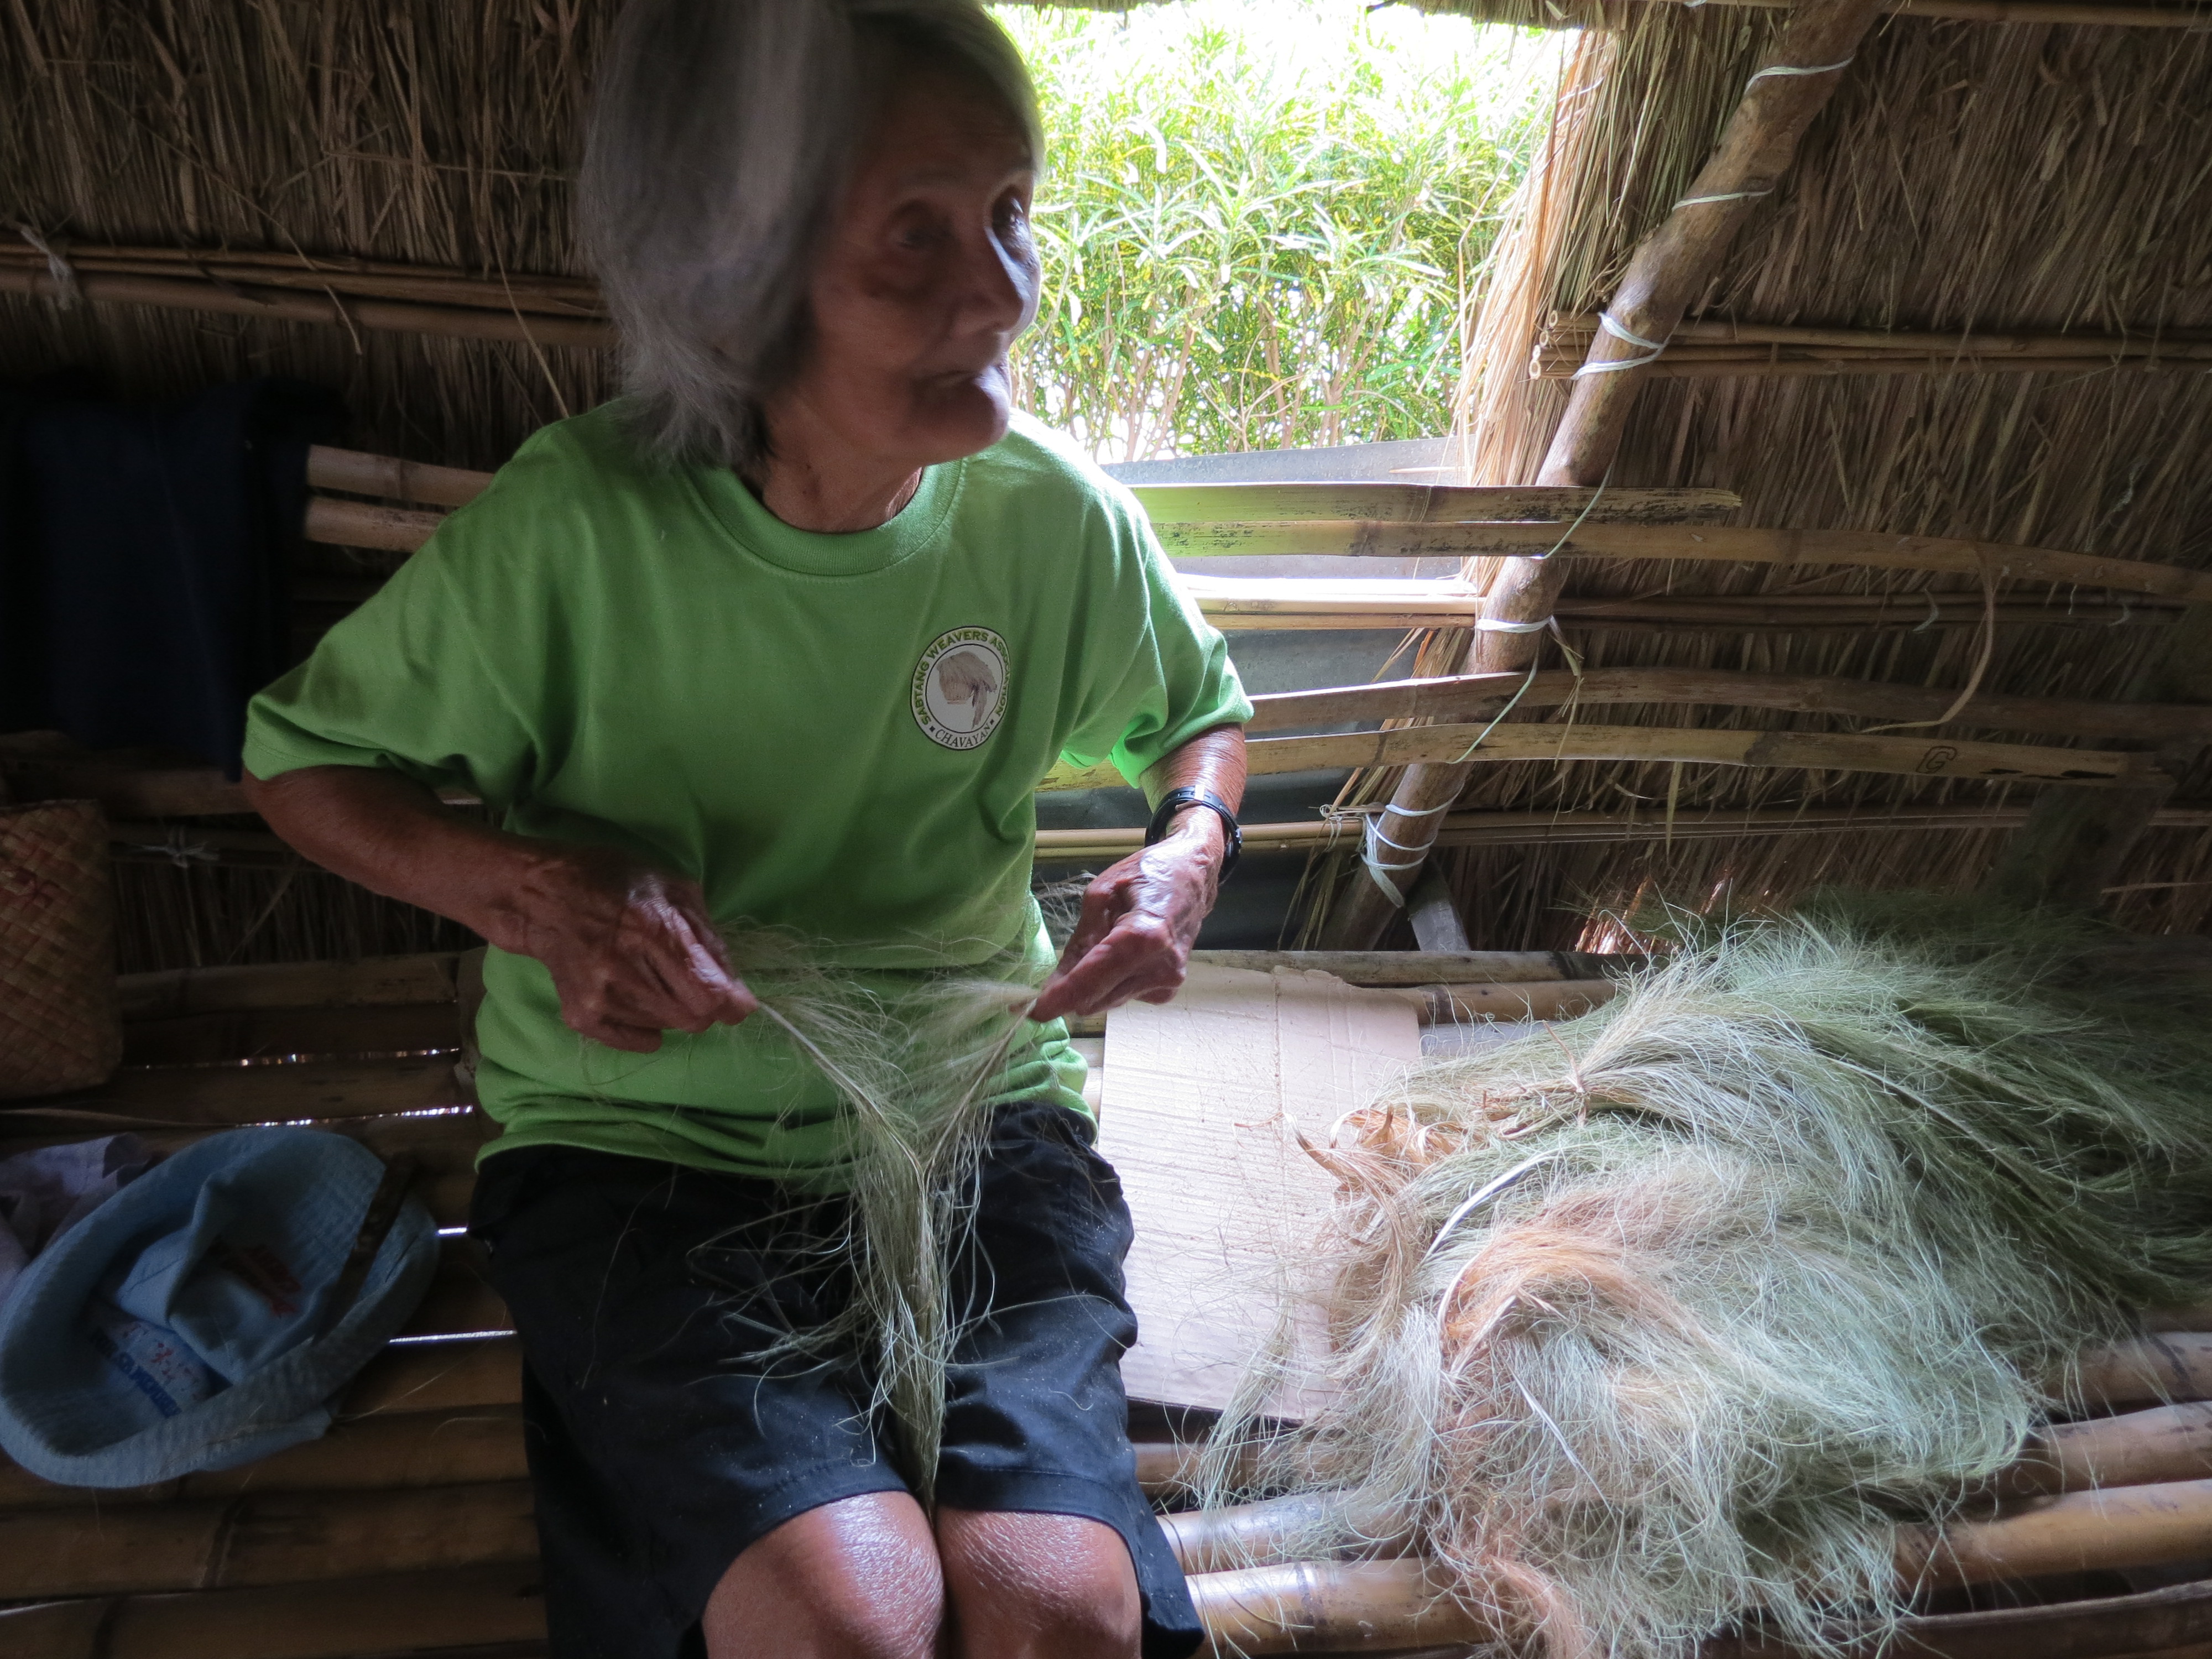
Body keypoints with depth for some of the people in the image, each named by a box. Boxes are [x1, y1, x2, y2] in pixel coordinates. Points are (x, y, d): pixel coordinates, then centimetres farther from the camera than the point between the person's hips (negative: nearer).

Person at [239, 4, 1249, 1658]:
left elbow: (1203, 715, 15)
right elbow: (302, 761, 2)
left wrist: (1190, 848, -7)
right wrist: (526, 886, -17)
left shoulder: (1051, 516, -6)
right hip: (643, 1142, -1)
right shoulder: (573, 534, -15)